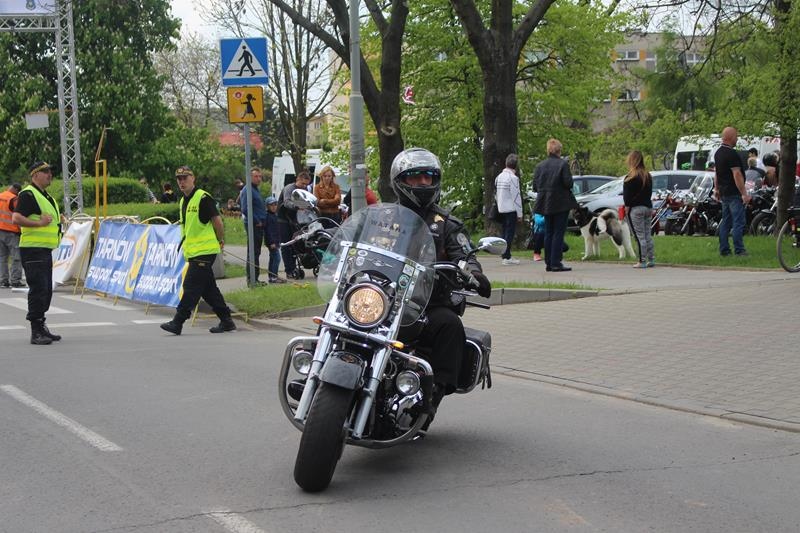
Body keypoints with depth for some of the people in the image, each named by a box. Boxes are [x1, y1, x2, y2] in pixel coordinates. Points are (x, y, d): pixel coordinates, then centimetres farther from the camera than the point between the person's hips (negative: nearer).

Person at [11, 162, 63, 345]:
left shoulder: (45, 196, 20)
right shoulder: (28, 194, -11)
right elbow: (16, 219, -22)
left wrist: (58, 219, 14)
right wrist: (39, 223, -26)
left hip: (45, 251, 10)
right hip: (33, 249, -10)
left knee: (46, 291, 14)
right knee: (38, 290, -11)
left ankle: (42, 328, 23)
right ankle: (36, 332, -9)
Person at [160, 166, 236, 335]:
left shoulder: (203, 198, -12)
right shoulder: (183, 201, 15)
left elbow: (217, 220, -10)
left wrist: (221, 241, 0)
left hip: (204, 251, -9)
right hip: (193, 252, 9)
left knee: (191, 286, -10)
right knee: (209, 288, 10)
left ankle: (178, 322, -10)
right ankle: (226, 321, 16)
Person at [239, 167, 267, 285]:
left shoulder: (255, 190, 18)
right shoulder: (247, 190, -13)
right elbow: (245, 209, -22)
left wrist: (262, 221, 16)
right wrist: (257, 221, -16)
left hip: (259, 225, 10)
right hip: (253, 225, -10)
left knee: (256, 253, 12)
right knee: (253, 252, -9)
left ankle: (255, 278, 17)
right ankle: (251, 279, -8)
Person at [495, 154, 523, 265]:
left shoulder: (499, 176, 10)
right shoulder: (513, 178, -15)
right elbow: (516, 196, -15)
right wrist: (519, 213, -10)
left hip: (501, 209, 8)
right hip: (511, 209, -8)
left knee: (505, 232, 15)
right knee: (510, 232, -6)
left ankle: (504, 254, 18)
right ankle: (507, 257, -9)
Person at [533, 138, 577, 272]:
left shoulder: (540, 166, 2)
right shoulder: (563, 164, -12)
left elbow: (535, 186, 1)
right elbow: (568, 183, -15)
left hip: (546, 204, 5)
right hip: (561, 204, -5)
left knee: (548, 233, 12)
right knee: (558, 233, -2)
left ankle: (548, 263, 13)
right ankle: (556, 263, -6)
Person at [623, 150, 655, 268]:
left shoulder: (631, 177, -14)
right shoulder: (647, 176, 12)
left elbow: (627, 194, -16)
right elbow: (649, 192, 16)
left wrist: (627, 206, -8)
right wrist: (650, 207, 17)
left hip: (635, 209, -8)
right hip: (648, 207, 8)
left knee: (639, 236, -6)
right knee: (647, 235, 14)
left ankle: (642, 261, -5)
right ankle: (651, 259, 17)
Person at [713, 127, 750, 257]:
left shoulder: (718, 152, 12)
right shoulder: (732, 154, -18)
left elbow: (716, 172, 20)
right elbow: (737, 175, -21)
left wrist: (717, 189, 27)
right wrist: (744, 193, -20)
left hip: (724, 192, 10)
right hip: (734, 193, -10)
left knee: (725, 222, 12)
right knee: (738, 223, -7)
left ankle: (724, 250, 13)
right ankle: (739, 250, -7)